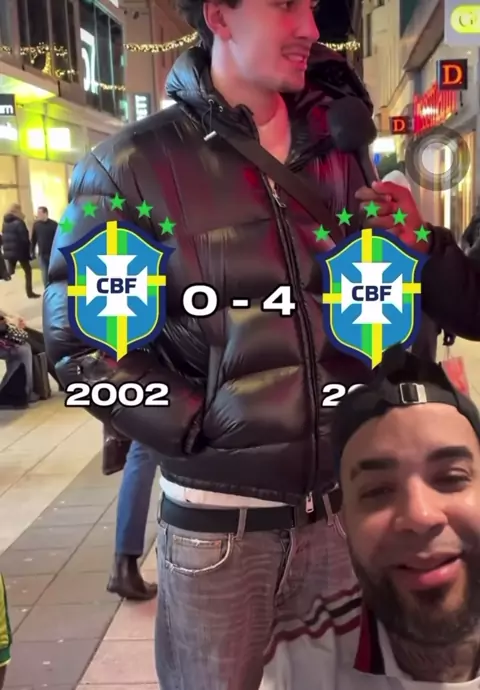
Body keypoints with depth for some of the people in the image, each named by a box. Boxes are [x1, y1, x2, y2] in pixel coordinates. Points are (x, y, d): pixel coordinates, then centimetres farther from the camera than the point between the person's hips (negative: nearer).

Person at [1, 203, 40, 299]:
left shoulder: (5, 223, 7)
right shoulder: (19, 223, -14)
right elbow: (24, 238, -15)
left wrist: (6, 248, 14)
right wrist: (29, 250, -4)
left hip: (8, 251, 6)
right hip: (20, 251, -6)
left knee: (10, 272, 15)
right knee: (27, 271, 7)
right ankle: (29, 292, 8)